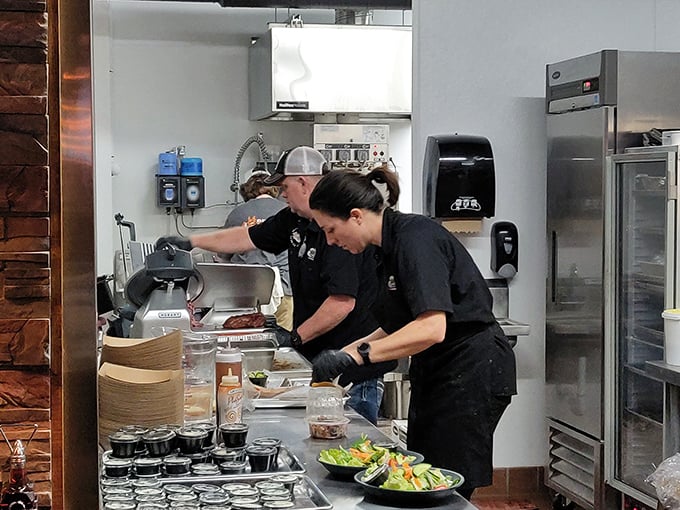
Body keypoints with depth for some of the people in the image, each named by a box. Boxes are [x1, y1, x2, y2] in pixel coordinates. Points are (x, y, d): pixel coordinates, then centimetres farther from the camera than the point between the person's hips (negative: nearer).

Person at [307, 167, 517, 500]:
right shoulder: (389, 247, 9)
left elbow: (431, 328, -30)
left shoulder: (415, 238, -21)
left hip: (470, 373, -10)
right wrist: (344, 354, 9)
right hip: (434, 373, 10)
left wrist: (357, 355, -30)